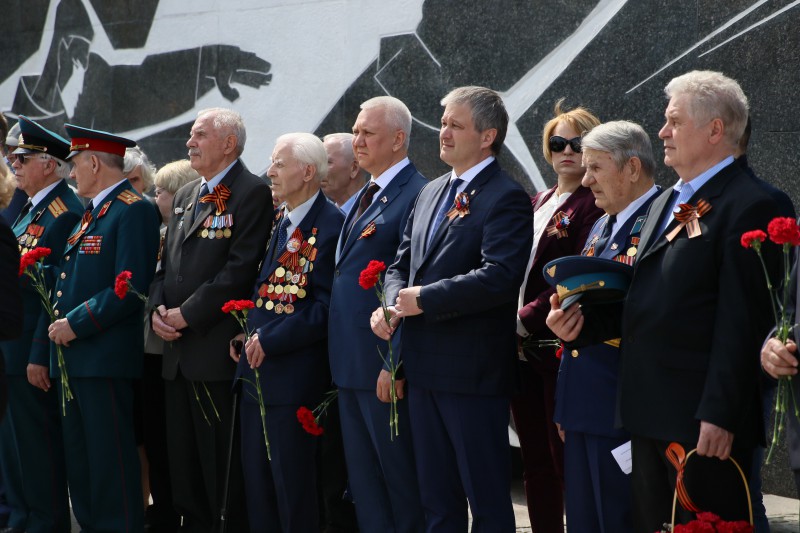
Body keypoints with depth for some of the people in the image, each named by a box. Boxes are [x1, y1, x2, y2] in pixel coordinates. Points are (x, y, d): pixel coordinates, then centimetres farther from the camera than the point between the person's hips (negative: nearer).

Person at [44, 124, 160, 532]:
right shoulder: (91, 212, 19)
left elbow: (131, 288, -20)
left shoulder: (133, 211, -11)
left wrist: (76, 324, -18)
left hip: (105, 358, -10)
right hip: (73, 356, 10)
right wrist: (58, 324, 10)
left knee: (110, 457, -6)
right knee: (78, 459, 13)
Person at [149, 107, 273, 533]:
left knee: (222, 462, -5)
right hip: (178, 353, 8)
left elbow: (241, 269, -17)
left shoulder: (252, 193, -8)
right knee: (183, 462, 13)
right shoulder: (185, 196, 19)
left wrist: (186, 314, -15)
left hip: (218, 350, -8)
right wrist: (158, 310, 2)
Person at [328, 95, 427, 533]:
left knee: (400, 477, 1)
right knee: (363, 480, 15)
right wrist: (339, 356, 16)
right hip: (350, 364, 9)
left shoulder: (416, 195, -14)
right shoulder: (363, 198, 17)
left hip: (385, 365, -9)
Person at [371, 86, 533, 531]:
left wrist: (424, 300, -19)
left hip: (473, 370, -8)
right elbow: (402, 265, 18)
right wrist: (394, 302, -4)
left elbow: (499, 277, -23)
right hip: (425, 368, 8)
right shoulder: (432, 193, 16)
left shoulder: (506, 198, -11)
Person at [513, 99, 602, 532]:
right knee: (535, 461, 11)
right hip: (522, 349, 8)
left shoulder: (594, 206, -9)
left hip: (560, 348, -8)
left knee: (567, 461, -4)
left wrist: (526, 319, -16)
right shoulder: (537, 203, 17)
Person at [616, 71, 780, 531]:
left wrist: (718, 415, -21)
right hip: (651, 415, 9)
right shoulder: (667, 202, 18)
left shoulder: (748, 206, -12)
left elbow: (740, 321, -18)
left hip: (703, 421, -9)